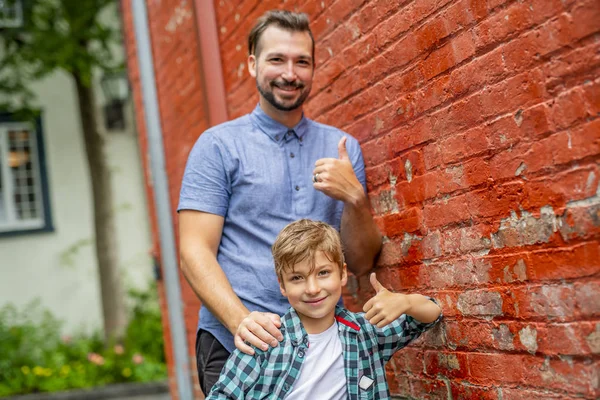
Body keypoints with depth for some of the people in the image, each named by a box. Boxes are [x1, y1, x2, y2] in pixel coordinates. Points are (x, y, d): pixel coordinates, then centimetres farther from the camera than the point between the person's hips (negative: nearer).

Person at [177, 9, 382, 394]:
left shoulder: (343, 149, 8)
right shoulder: (218, 145, 0)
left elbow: (361, 263, 6)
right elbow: (195, 253, -7)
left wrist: (355, 197, -12)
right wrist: (241, 320, -23)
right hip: (238, 347, -2)